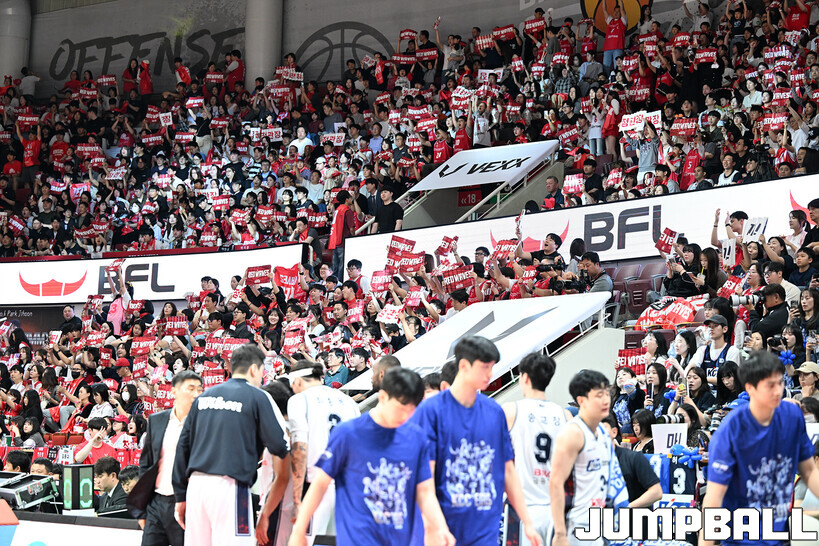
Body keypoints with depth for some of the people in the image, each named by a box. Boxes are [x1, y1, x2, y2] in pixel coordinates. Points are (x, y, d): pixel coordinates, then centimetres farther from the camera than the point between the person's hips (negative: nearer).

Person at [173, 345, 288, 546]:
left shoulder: (204, 397, 17)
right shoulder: (257, 397, 1)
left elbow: (183, 446, 15)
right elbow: (279, 446, -5)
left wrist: (181, 496, 18)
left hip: (196, 485, 6)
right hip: (229, 486, -6)